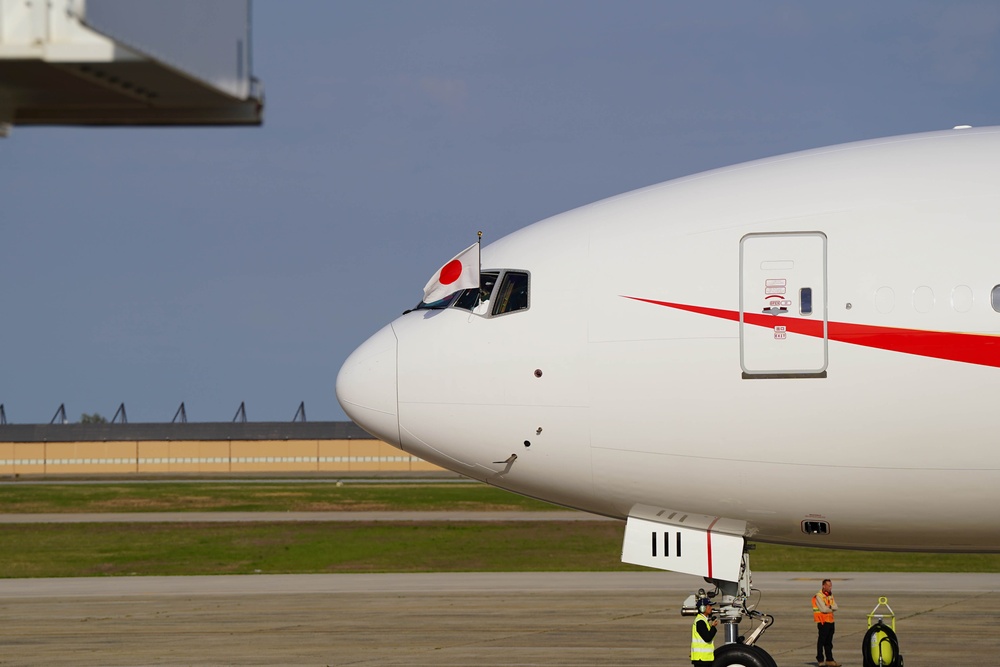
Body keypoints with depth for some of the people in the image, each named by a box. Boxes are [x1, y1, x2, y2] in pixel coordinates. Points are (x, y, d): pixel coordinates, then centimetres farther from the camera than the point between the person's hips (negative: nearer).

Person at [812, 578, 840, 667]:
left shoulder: (830, 596, 15)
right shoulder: (819, 596, -10)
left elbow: (835, 607, 5)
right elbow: (823, 609, -17)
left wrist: (829, 607, -14)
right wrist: (831, 608, -1)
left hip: (830, 621, 7)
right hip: (822, 622, -7)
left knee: (829, 642, 11)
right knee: (821, 641, -4)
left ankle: (829, 660, 16)